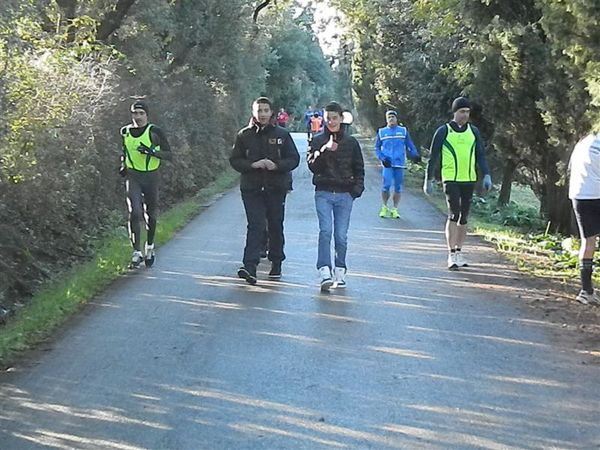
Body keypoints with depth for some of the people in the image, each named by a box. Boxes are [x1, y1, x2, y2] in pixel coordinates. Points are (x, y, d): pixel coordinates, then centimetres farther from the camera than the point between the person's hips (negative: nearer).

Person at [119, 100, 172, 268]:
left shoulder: (154, 132, -9)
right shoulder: (125, 132, 3)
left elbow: (169, 154, -9)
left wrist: (152, 151, -24)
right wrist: (123, 164, 7)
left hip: (151, 177, -1)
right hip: (133, 177, 1)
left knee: (151, 215, 10)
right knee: (135, 213, -14)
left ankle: (149, 247, 34)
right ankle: (137, 252, -10)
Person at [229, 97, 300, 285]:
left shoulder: (282, 134, 3)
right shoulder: (244, 135, 5)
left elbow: (294, 159, 2)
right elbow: (234, 160, 3)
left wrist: (276, 165, -16)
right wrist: (253, 165, -15)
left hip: (276, 188, 1)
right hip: (251, 189, -1)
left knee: (276, 227, 10)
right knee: (255, 226, -12)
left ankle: (276, 265, 26)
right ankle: (250, 267, -20)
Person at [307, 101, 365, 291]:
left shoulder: (351, 142, 9)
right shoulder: (317, 141, 6)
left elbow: (359, 169, 14)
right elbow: (312, 166, -6)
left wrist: (357, 189, 1)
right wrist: (325, 150, -20)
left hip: (344, 194, 1)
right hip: (323, 193, -1)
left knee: (341, 236, 3)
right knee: (325, 231, -15)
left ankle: (340, 272, 16)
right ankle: (325, 273, -21)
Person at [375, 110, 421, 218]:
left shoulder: (403, 131, 10)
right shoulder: (382, 132, 10)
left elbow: (410, 145, 10)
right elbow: (377, 148, 14)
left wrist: (415, 154, -8)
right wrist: (382, 158, -3)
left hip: (400, 164, 1)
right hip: (387, 164, -1)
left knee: (398, 188, 2)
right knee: (386, 185, -14)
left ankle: (395, 210, 14)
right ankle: (384, 207, 5)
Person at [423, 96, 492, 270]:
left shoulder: (473, 131, 11)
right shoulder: (443, 131, -1)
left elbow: (480, 155, 13)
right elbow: (433, 157, 3)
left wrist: (486, 175, 0)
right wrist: (428, 179, 2)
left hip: (469, 180, 5)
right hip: (450, 179, -5)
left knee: (464, 217, 9)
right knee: (454, 215, -14)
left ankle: (458, 252, 20)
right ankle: (451, 255, -11)